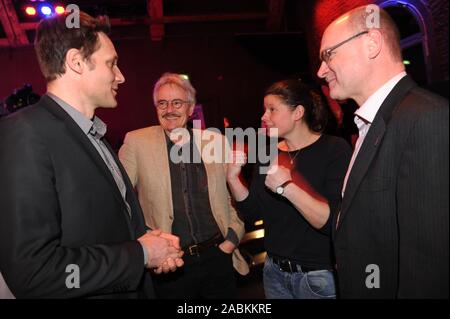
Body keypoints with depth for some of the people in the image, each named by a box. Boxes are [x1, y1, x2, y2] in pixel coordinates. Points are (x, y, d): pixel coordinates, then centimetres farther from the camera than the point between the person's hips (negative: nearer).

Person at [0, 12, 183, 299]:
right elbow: (31, 270, -26)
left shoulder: (95, 135, 6)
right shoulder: (26, 132, -20)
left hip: (133, 288, 7)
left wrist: (151, 241, -5)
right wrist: (141, 253, -17)